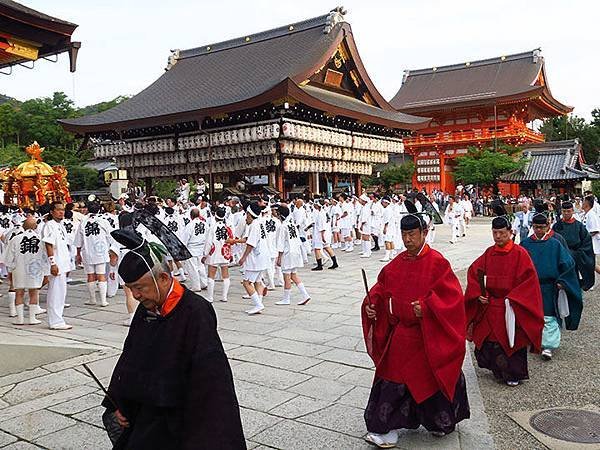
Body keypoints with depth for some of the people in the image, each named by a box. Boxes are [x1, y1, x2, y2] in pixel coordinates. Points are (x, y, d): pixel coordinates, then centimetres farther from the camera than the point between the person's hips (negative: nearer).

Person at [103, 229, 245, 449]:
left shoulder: (196, 313, -23)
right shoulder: (145, 309, 1)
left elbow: (211, 378, -23)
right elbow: (129, 359, 14)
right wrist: (120, 404, 16)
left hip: (177, 422, -7)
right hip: (145, 415, 7)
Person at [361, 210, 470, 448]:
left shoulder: (437, 263, -13)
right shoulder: (396, 264, 4)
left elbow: (451, 296, -19)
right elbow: (381, 290, 9)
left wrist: (426, 307, -29)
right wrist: (371, 305, -8)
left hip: (429, 337, -4)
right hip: (400, 334, 5)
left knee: (432, 379, 11)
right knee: (394, 378, 7)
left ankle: (441, 422, 35)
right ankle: (388, 428, 21)